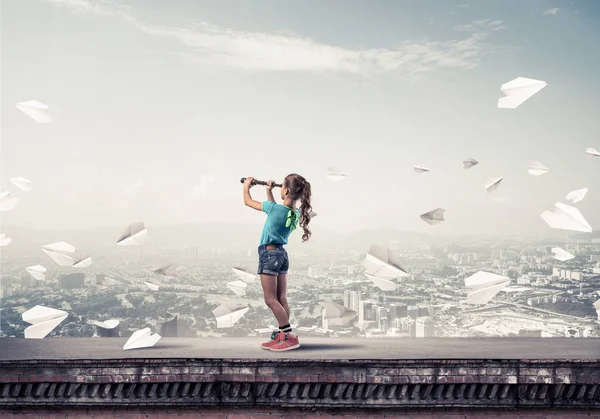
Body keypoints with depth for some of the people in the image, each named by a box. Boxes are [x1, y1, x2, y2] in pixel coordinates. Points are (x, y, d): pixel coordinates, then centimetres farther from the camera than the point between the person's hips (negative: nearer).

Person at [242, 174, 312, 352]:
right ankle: (282, 336, 14)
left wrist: (246, 186, 13)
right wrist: (269, 192, 23)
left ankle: (290, 336, -8)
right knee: (281, 299, 10)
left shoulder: (275, 208, -20)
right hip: (282, 254, 8)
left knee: (271, 299, -4)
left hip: (269, 254, -8)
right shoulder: (297, 213, 0)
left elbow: (248, 201, -5)